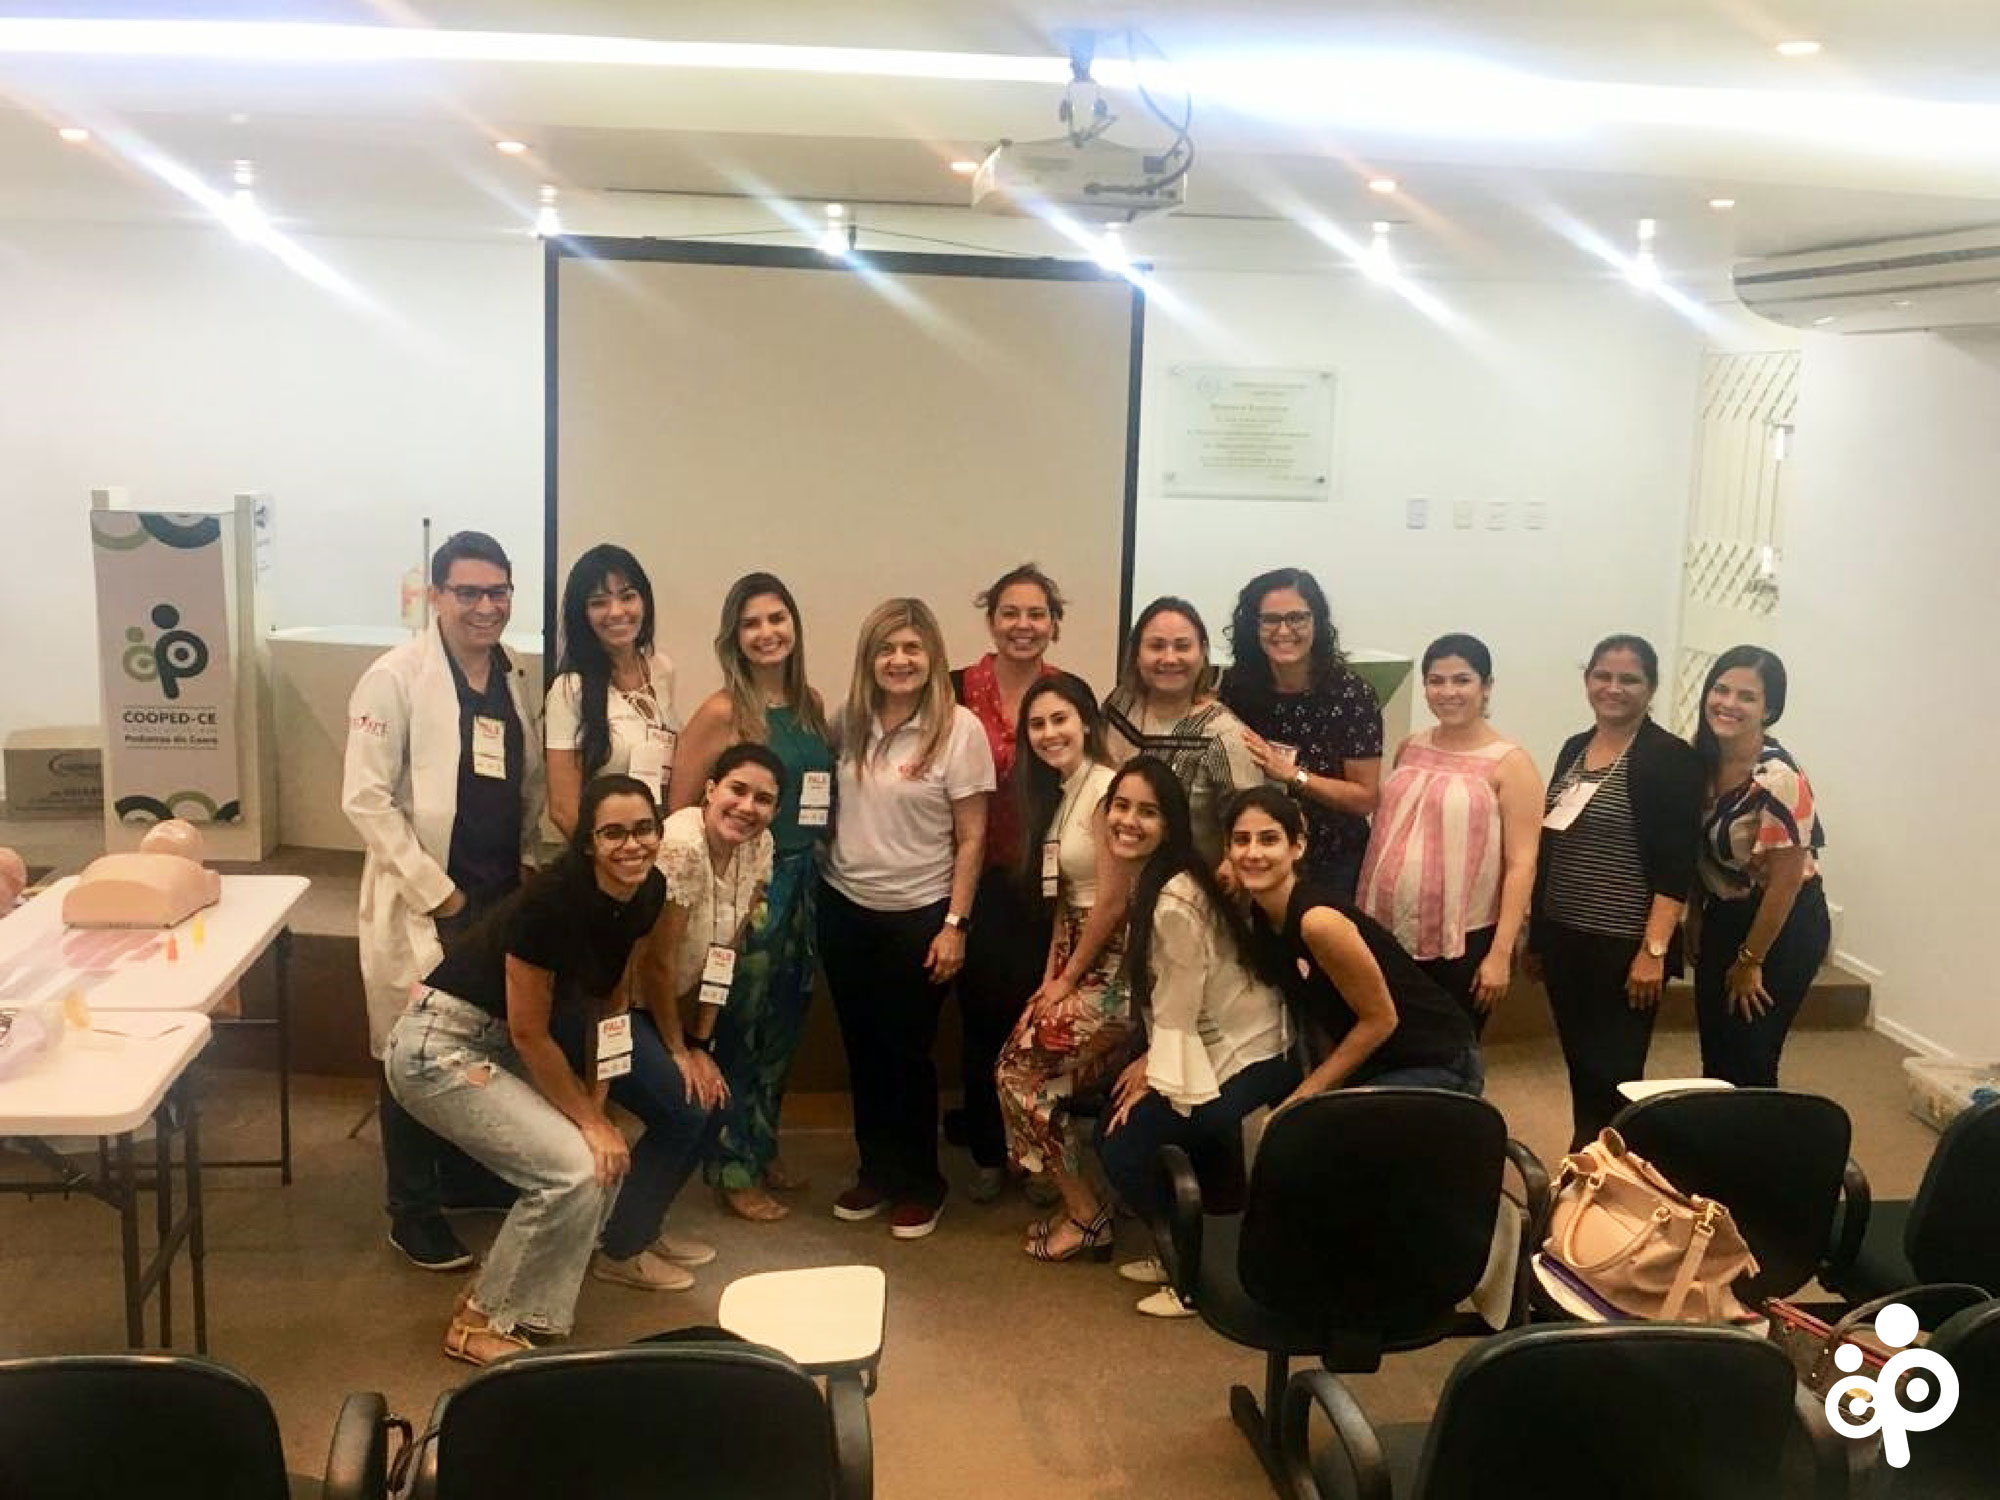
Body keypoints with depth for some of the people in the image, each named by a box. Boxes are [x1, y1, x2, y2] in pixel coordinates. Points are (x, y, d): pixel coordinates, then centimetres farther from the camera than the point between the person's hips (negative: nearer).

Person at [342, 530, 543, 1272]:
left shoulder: (515, 679, 8)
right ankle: (413, 1214, 17)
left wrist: (532, 871, 4)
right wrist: (435, 890, -15)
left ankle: (469, 1175, 35)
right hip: (423, 901, -6)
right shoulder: (397, 676, -11)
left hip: (502, 897, 6)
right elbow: (365, 798, -15)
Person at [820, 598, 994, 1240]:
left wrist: (955, 925, -10)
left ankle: (920, 1184, 23)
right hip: (844, 907, 4)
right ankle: (876, 1170, 30)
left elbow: (972, 838, -8)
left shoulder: (959, 728, -10)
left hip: (917, 915, -4)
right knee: (861, 1046, 13)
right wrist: (811, 888, 6)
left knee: (906, 1052, 5)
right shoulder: (848, 722, 2)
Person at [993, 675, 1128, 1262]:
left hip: (1113, 965, -8)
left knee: (1020, 1070, -7)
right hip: (1078, 961, 8)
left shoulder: (1107, 791, -17)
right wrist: (1050, 977, 3)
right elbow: (1066, 898, 12)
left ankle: (1086, 1215, 6)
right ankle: (1078, 1202, 10)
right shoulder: (1058, 793, 12)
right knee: (1021, 1064, -1)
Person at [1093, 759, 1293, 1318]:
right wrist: (1148, 1062, 2)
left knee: (1125, 1149, -7)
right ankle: (1181, 1252, 25)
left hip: (1246, 1058, -9)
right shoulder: (1149, 879, 3)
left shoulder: (1175, 900, -27)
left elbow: (1179, 1010, -20)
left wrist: (1152, 1077, -7)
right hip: (1210, 1044, 9)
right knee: (1111, 1126, 9)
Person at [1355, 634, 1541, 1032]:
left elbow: (1521, 864, -10)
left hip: (1463, 943, -5)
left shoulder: (1509, 763, -7)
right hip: (1389, 935, 5)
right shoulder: (1408, 750, 10)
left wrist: (1501, 953, -15)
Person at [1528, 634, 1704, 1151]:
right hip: (1564, 939, 6)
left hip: (1625, 947, -6)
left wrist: (1654, 950, -20)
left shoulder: (1670, 758, -9)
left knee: (1611, 1077, -3)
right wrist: (1536, 935, 16)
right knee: (1580, 1069, 13)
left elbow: (1676, 866, -14)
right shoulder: (1574, 749, 11)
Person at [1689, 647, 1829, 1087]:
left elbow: (1786, 881, -19)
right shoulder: (1704, 760, -4)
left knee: (1747, 1066, -1)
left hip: (1782, 926, -7)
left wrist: (1750, 962, -12)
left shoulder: (1777, 779, -24)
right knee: (1714, 1058, 14)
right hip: (1723, 918, 7)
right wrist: (1696, 919, 9)